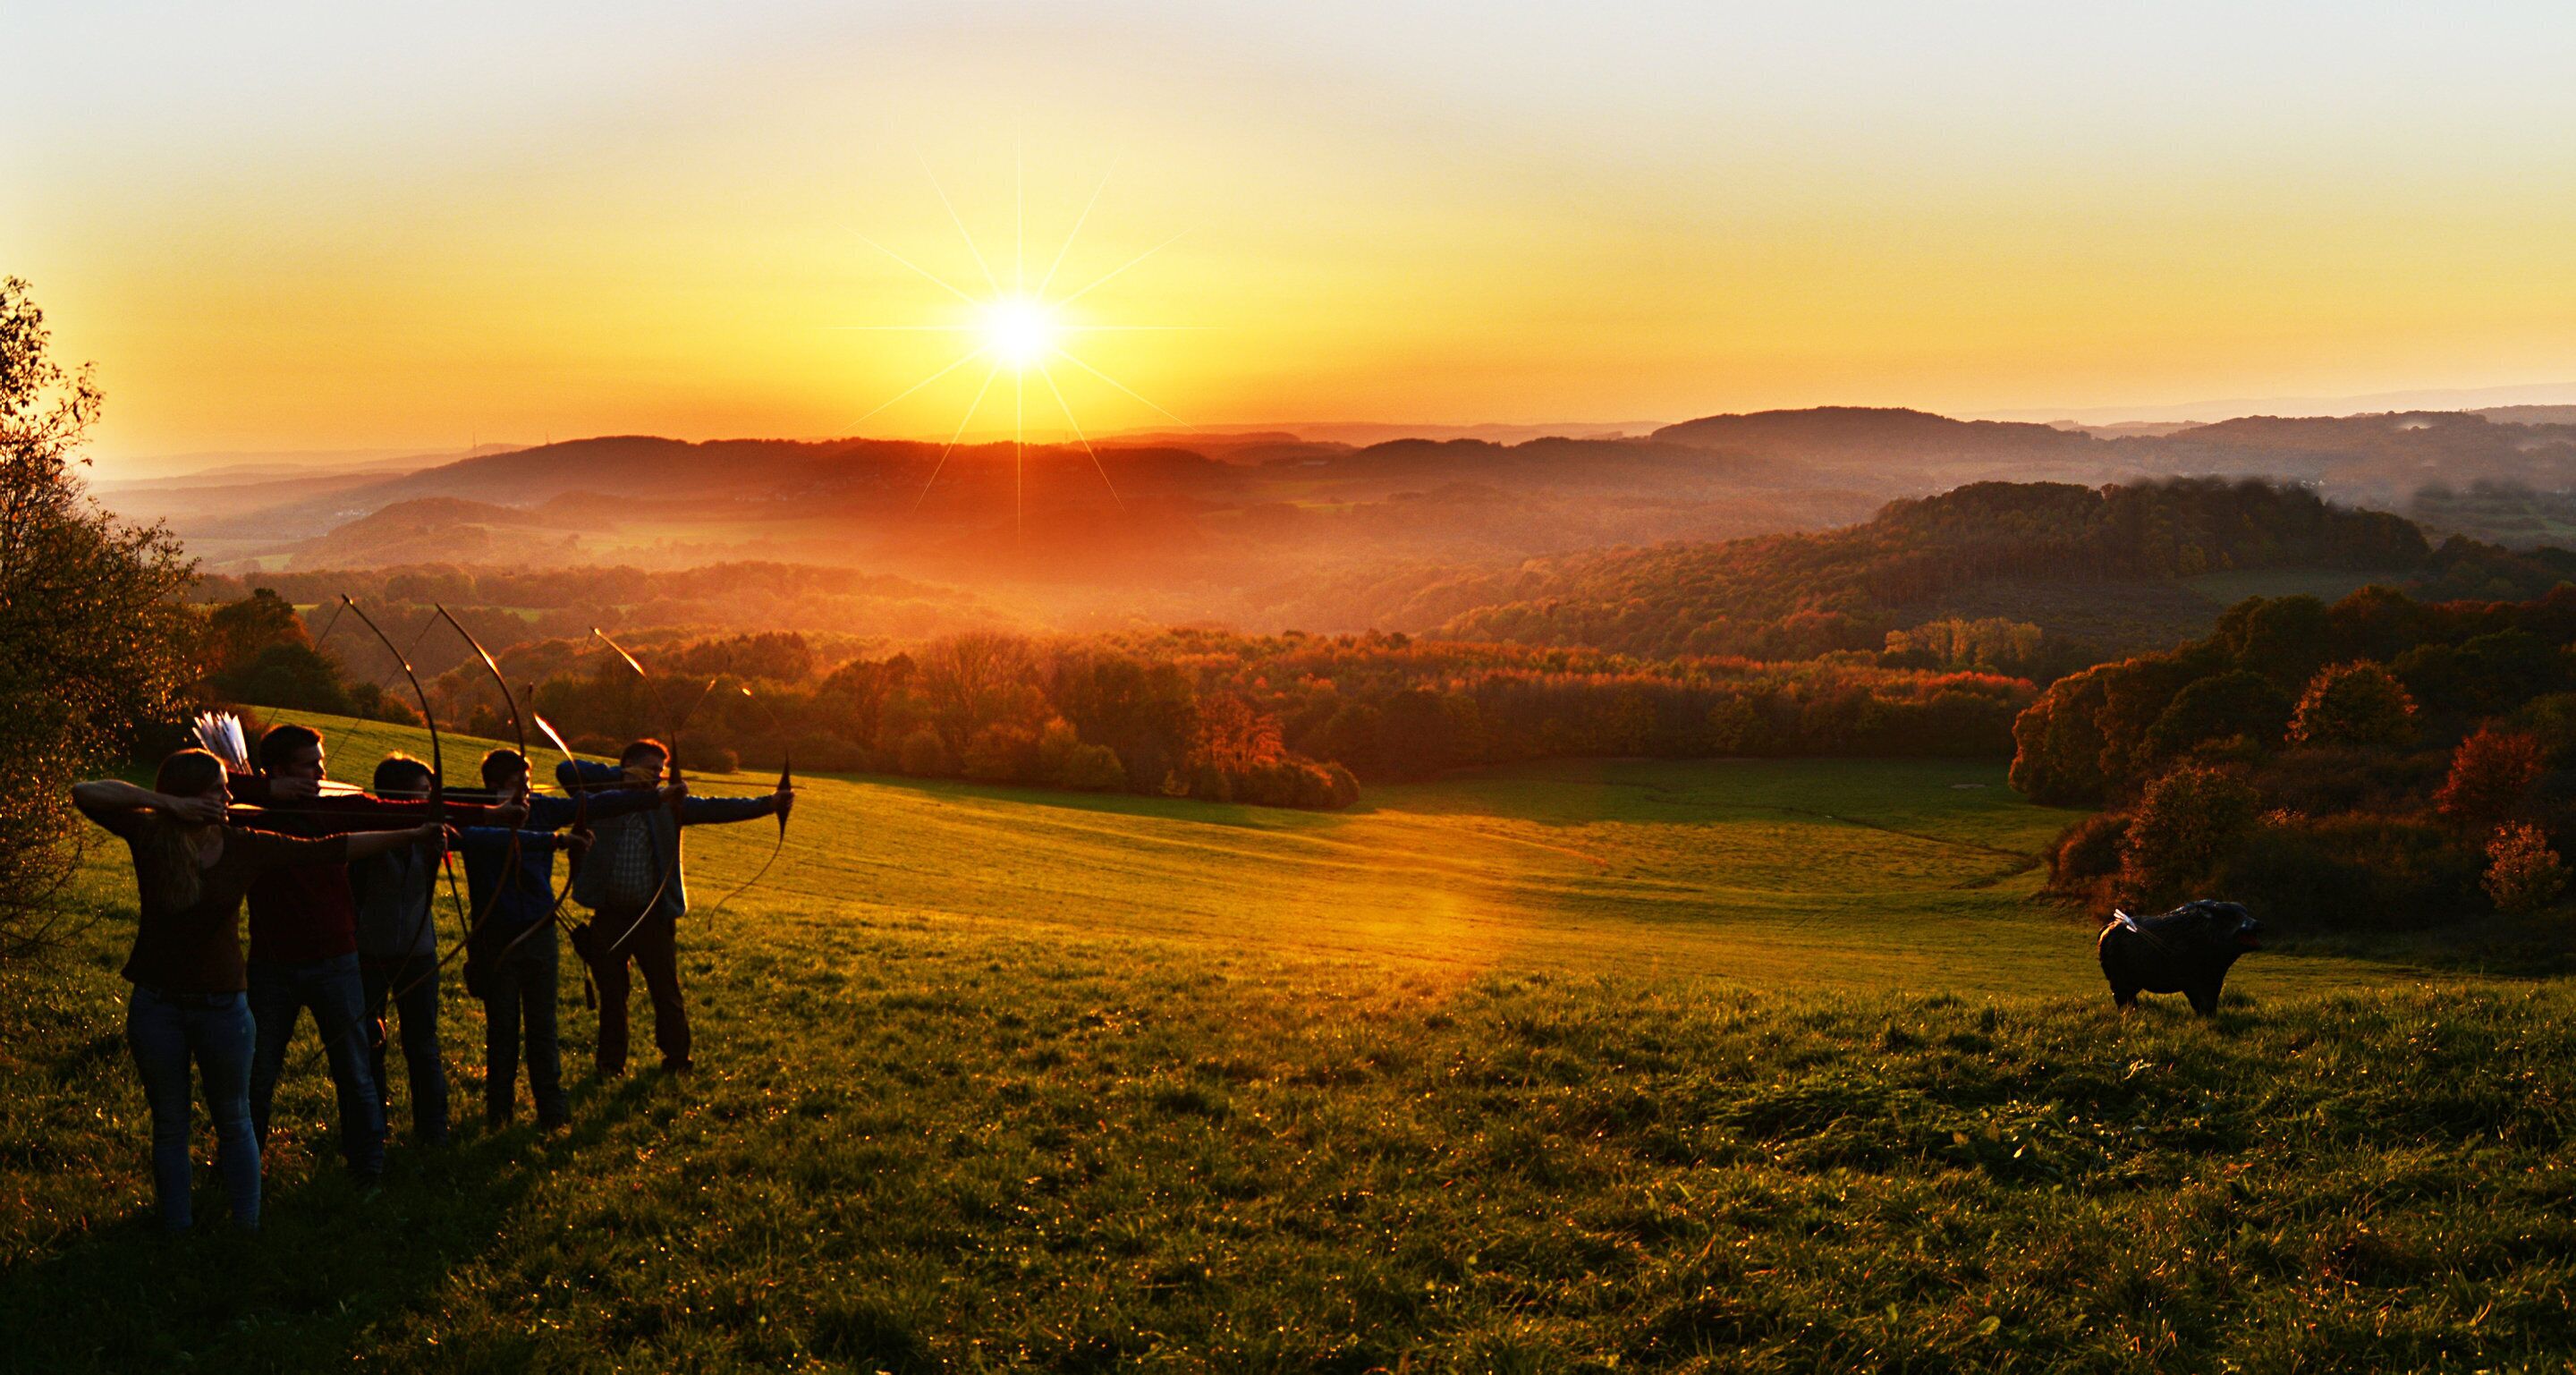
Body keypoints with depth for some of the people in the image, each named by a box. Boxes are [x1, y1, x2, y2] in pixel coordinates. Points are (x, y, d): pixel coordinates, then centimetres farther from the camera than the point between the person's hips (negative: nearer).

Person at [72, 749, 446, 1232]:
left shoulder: (246, 847, -6)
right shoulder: (149, 837, -8)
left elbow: (332, 850, -7)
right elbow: (84, 794, -17)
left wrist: (411, 836, -12)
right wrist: (163, 801, -25)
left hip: (223, 1005, 1)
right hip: (156, 1006, 0)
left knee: (234, 1123, 10)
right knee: (169, 1125, 12)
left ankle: (247, 1230, 20)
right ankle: (177, 1233, 23)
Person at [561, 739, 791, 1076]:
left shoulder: (668, 803, 5)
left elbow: (714, 808, -3)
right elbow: (566, 770, -11)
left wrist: (767, 804, -16)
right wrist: (621, 775, -16)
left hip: (654, 917, 1)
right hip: (608, 918, -1)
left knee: (667, 992, 7)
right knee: (612, 993, 11)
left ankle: (676, 1059, 21)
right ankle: (611, 1061, 25)